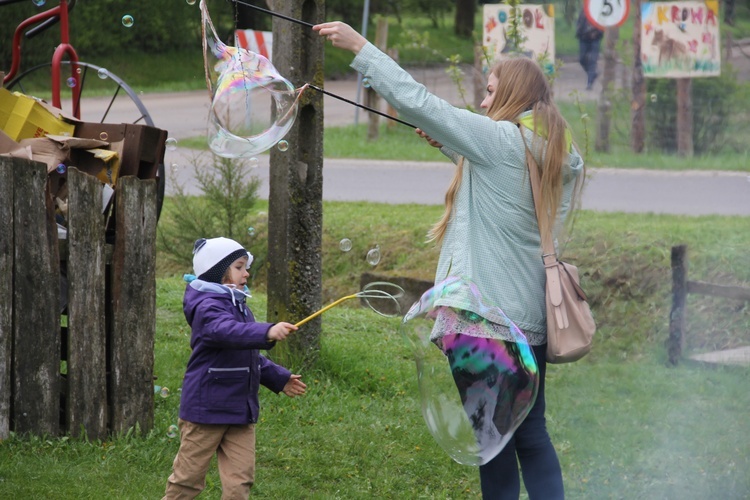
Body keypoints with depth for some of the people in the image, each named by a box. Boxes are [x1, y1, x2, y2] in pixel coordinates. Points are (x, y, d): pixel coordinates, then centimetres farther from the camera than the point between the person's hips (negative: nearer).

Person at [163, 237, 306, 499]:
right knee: (188, 478, 0)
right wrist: (267, 332, -53)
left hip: (240, 411, 8)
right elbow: (225, 330, -39)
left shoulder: (238, 307, 16)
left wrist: (279, 379, 23)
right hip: (207, 408, -8)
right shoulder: (208, 307, -15)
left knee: (241, 478, 1)